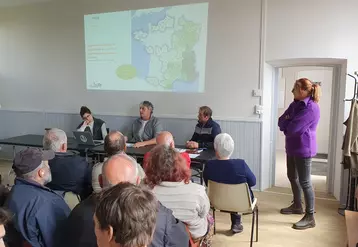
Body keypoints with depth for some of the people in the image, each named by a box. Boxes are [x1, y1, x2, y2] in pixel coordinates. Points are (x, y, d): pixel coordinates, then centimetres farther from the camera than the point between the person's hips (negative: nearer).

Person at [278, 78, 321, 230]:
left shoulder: (311, 108, -21)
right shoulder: (295, 104, 9)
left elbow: (292, 128, -25)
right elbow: (281, 121, 6)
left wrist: (286, 123, -4)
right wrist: (289, 124, -14)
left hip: (303, 149, -9)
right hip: (292, 147, 9)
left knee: (304, 182, -4)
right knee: (292, 177, 20)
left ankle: (310, 218, 5)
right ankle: (297, 206, 38)